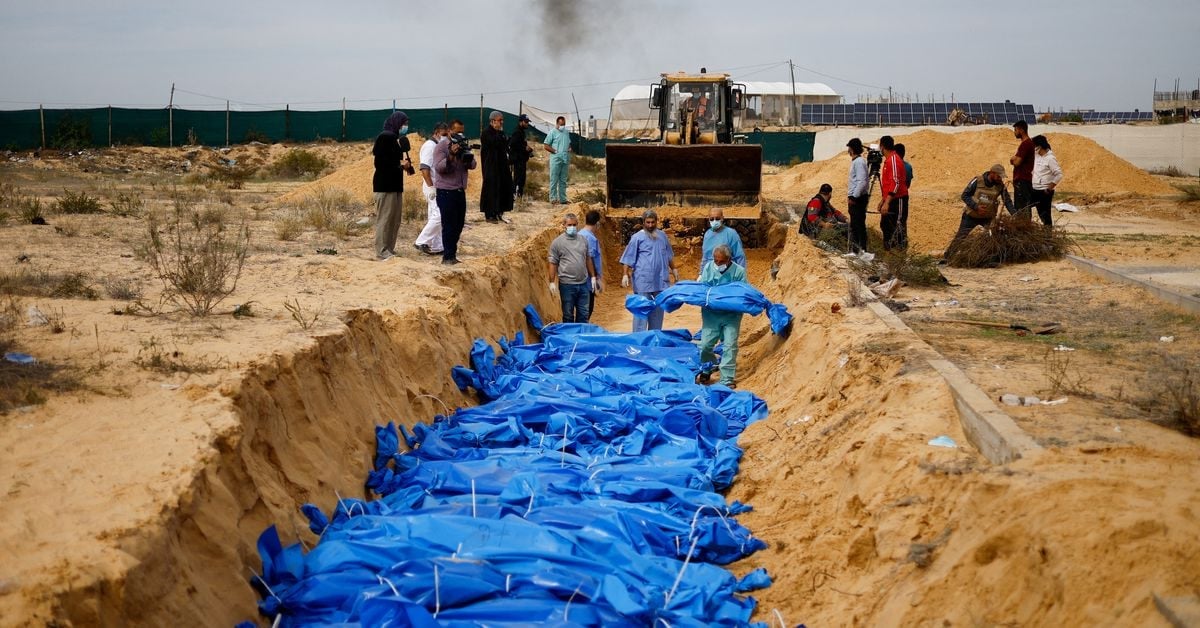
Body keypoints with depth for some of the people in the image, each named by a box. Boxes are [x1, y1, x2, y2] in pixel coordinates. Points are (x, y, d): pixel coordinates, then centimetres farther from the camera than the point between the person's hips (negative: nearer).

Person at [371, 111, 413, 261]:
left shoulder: (396, 138, 17)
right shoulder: (385, 137, -11)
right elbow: (380, 162, -17)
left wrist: (405, 163, 3)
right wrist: (400, 164, -14)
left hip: (395, 185, 9)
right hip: (384, 185, -9)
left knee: (395, 220, 10)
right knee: (384, 219, -6)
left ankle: (390, 250, 16)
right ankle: (382, 252, -3)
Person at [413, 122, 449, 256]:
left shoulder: (438, 146, 16)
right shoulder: (429, 146, -14)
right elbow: (424, 168, -21)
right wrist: (431, 187, -23)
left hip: (438, 187, 10)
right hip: (433, 188, -10)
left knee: (435, 217, 10)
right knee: (438, 216, -13)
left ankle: (436, 247, 14)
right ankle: (421, 242, -8)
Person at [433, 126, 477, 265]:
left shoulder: (462, 145, 10)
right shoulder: (441, 146, -9)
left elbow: (472, 166, 6)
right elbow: (438, 167, -19)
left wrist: (468, 157, -15)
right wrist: (451, 155, -31)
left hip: (460, 190, 7)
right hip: (446, 191, -7)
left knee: (459, 224, 12)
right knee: (449, 225, -6)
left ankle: (452, 254, 22)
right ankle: (448, 257, -1)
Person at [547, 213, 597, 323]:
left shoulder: (583, 240, 8)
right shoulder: (557, 242, -5)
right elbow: (553, 264, -4)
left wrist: (593, 277, 14)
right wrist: (552, 282, -8)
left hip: (584, 283, 4)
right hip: (567, 285, -4)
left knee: (584, 314, 11)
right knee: (568, 315, 6)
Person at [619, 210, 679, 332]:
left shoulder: (662, 236, 12)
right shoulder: (637, 238, -4)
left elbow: (669, 255, 24)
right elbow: (628, 258, -4)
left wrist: (674, 269, 25)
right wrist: (626, 275, -11)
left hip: (660, 280, 5)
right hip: (643, 281, -5)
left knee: (658, 309, 11)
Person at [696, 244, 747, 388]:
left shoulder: (739, 271, -9)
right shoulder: (708, 268, 0)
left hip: (731, 315, -2)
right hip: (711, 314, 2)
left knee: (729, 346, -5)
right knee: (705, 344, 3)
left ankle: (727, 380, 1)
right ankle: (706, 371, 29)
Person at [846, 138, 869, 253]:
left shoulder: (859, 162, -15)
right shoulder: (856, 161, 15)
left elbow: (862, 182, -22)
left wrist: (854, 197, -21)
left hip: (858, 198, -10)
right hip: (855, 197, 10)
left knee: (859, 224, -7)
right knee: (854, 224, 14)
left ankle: (862, 249, -6)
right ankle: (855, 248, 20)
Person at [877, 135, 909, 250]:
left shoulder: (893, 160, -16)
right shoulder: (888, 160, 14)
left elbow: (896, 183, -23)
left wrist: (887, 202, -27)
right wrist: (883, 200, 25)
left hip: (897, 200, -10)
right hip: (890, 199, 10)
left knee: (896, 227, -9)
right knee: (884, 224, 13)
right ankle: (887, 249, 20)